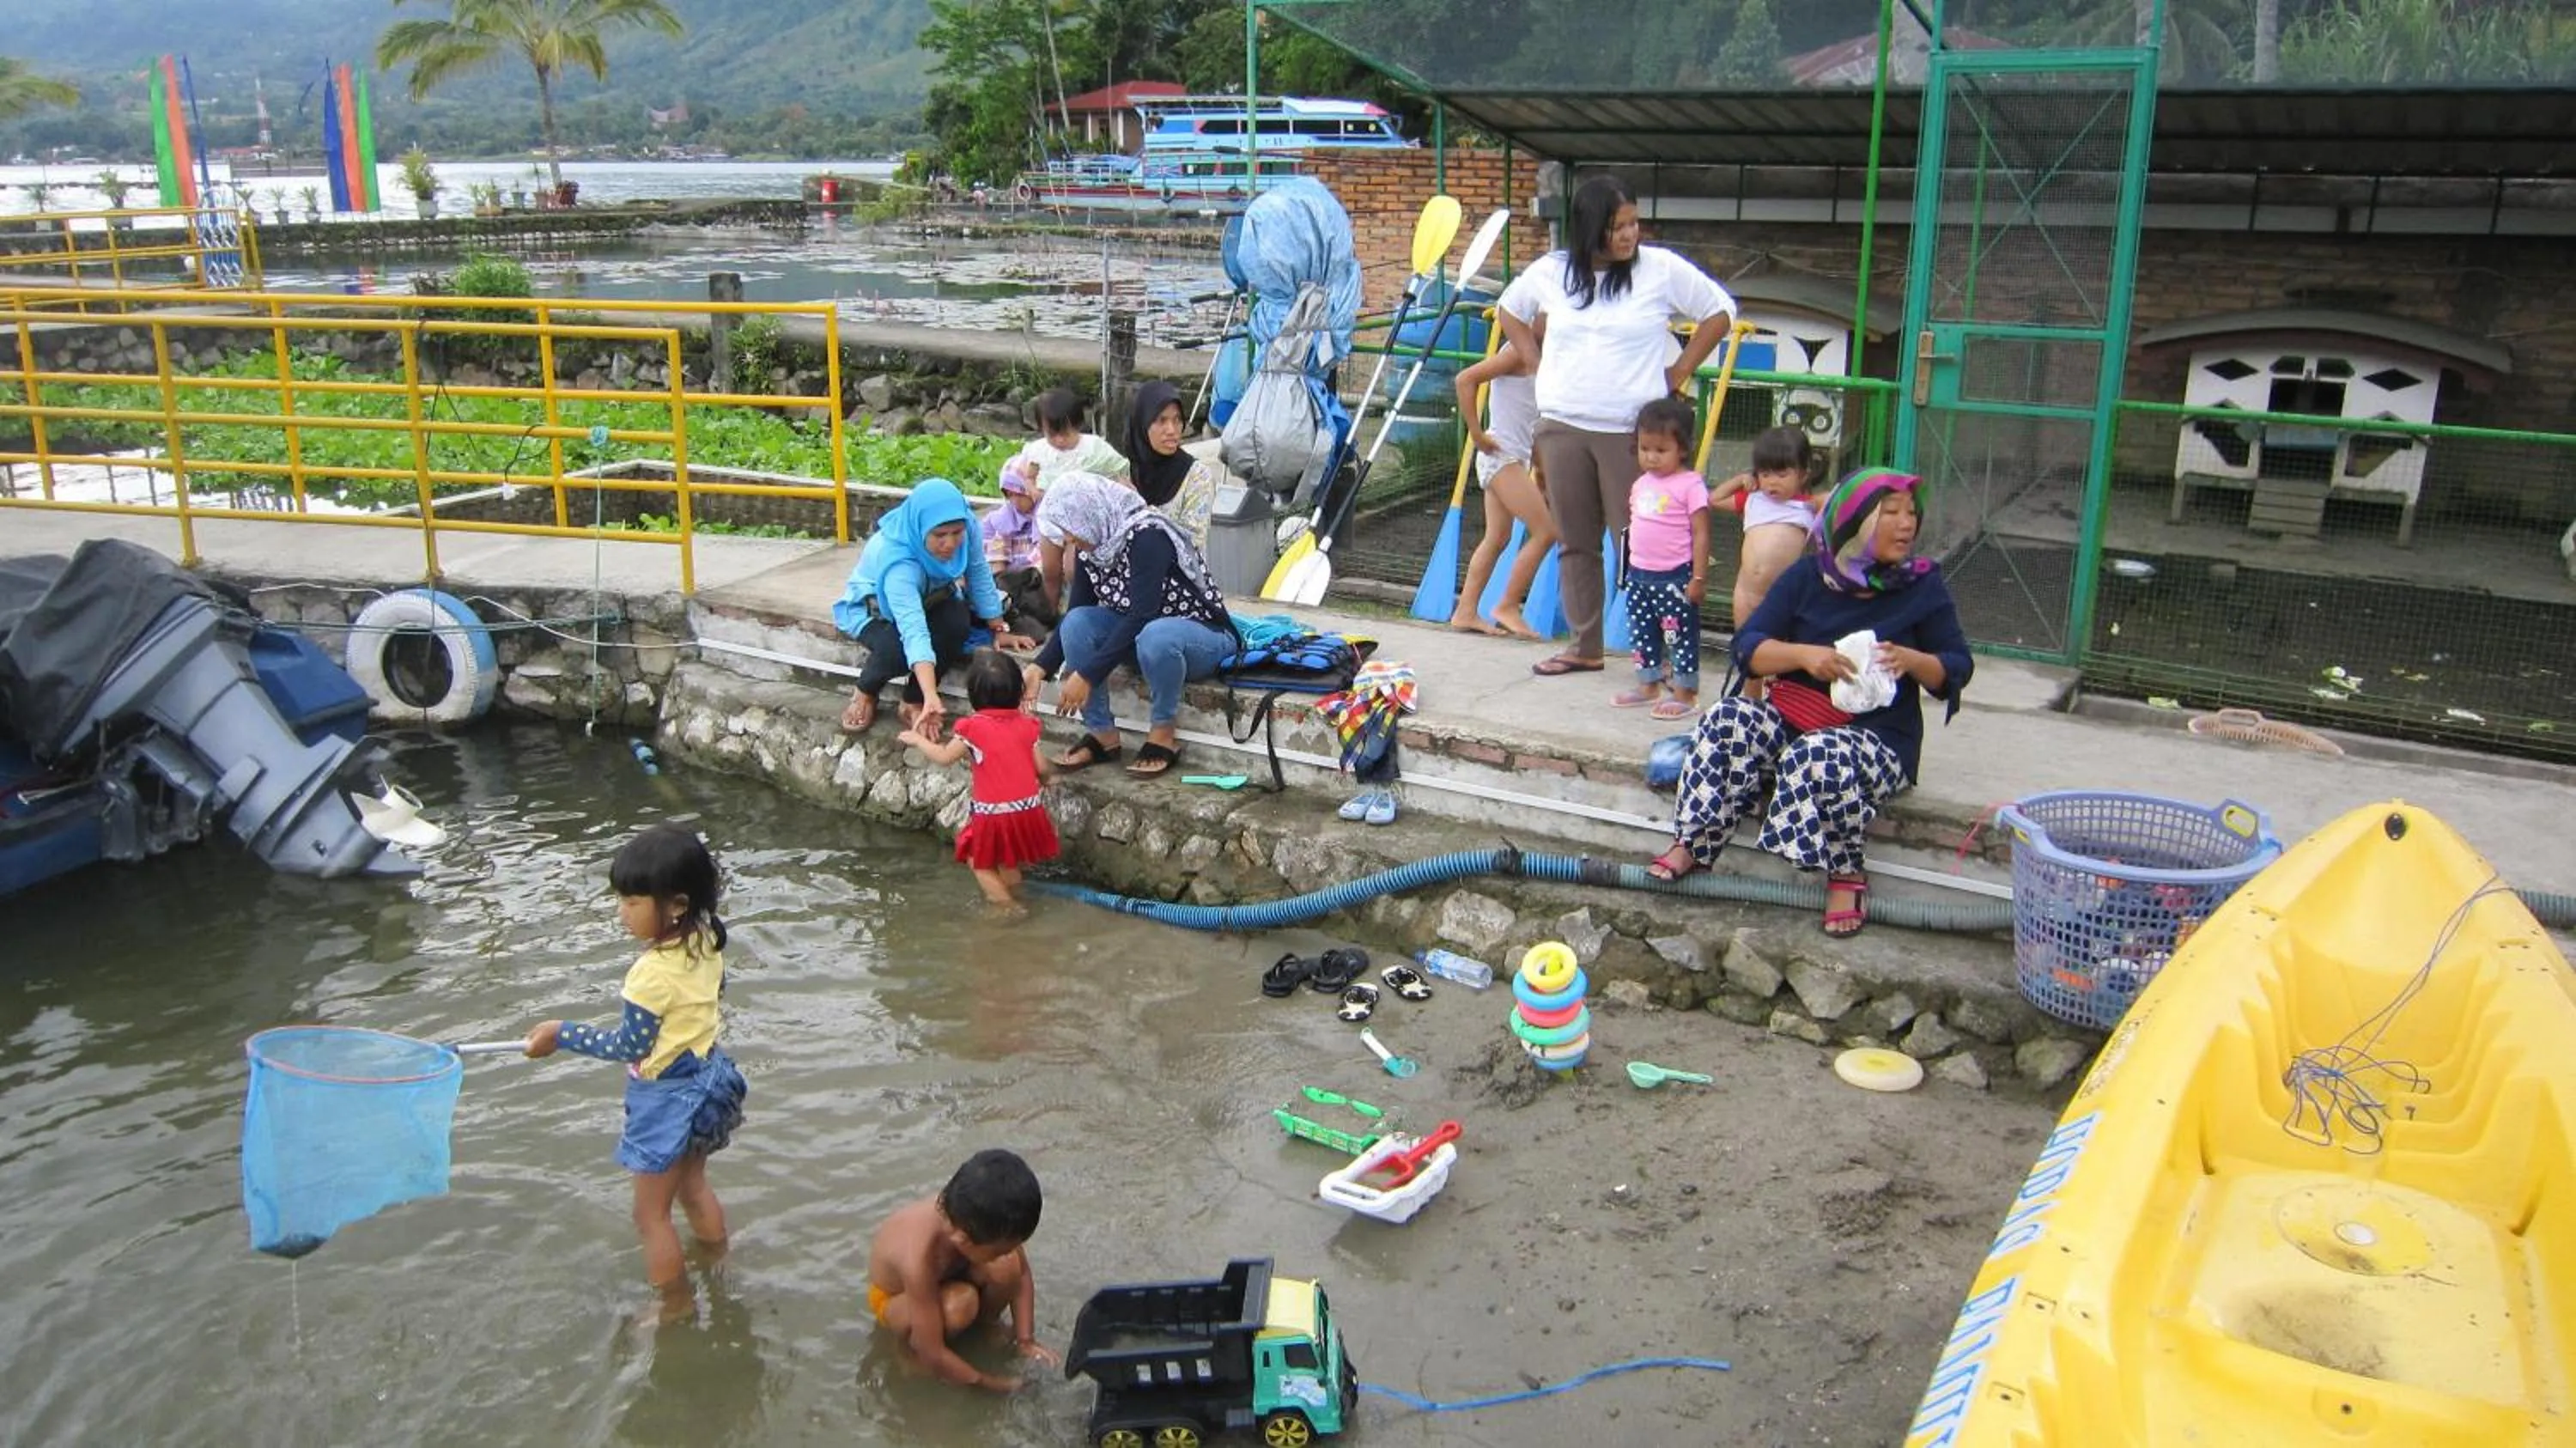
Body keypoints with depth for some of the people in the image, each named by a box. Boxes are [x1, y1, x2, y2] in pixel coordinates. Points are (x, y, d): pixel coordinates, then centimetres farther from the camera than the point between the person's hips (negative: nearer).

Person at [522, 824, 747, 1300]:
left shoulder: (653, 973, -31)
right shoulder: (706, 943, -9)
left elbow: (630, 1047, -20)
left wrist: (562, 1034, -12)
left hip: (668, 1100, -8)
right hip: (708, 1077, 8)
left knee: (651, 1215, 10)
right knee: (693, 1186, 29)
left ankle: (677, 1307, 23)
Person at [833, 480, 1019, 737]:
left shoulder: (964, 528, -29)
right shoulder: (898, 563, -43)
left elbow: (979, 575, -11)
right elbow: (914, 632, -53)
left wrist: (999, 629, -7)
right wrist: (932, 697, -63)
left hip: (925, 600, 5)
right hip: (872, 607, -5)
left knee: (957, 621, -29)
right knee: (897, 649, -35)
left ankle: (913, 703, -11)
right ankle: (865, 692, 0)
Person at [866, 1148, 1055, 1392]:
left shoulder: (985, 1219, -30)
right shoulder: (918, 1259, -43)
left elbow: (1021, 1274, -12)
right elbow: (932, 1354, -35)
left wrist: (1025, 1339, -20)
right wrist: (991, 1383, -26)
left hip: (947, 1277, 5)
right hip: (895, 1298, -5)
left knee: (1006, 1267, -27)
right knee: (960, 1305, -37)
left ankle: (985, 1326, 4)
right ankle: (912, 1346, -5)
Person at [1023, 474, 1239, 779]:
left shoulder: (1147, 536, -26)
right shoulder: (1089, 553, -2)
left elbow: (1140, 617, -32)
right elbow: (1073, 616, 0)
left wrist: (1086, 676, -32)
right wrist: (1040, 668, -16)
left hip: (1206, 637, -8)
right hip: (1140, 634, 8)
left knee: (1155, 635, -39)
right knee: (1077, 623, -16)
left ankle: (1163, 734, -16)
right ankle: (1102, 735, -9)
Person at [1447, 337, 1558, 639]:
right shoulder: (1517, 351, -12)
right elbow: (1466, 379, -21)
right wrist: (1476, 433, -19)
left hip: (1515, 457, 9)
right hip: (1502, 455, -9)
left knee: (1496, 537, 9)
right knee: (1546, 531, -10)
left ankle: (1465, 612, 11)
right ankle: (1507, 606, -3)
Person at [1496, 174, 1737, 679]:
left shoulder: (1661, 269, -3)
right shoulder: (1551, 272, 5)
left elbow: (1720, 313, 5)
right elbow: (1508, 311, 24)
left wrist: (1676, 375, 1)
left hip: (1632, 430, -3)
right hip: (1562, 427, 4)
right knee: (1576, 542, 10)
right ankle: (1585, 646, 20)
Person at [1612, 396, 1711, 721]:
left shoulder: (1690, 486, -12)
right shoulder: (1641, 484, 9)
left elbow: (1700, 535, -13)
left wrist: (1698, 578, -15)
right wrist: (1630, 569, 18)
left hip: (1674, 578, -7)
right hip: (1639, 575, 7)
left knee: (1680, 634, 0)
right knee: (1642, 634, 15)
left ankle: (1684, 693, 7)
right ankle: (1649, 685, 28)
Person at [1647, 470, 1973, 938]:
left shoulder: (1923, 587, 2)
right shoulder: (1807, 578, 4)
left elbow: (1956, 670, 3)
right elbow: (1747, 647, -2)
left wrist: (1910, 660, -19)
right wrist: (1803, 655, -22)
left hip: (1878, 738, -3)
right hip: (1793, 721, 3)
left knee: (1820, 756, -36)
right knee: (1728, 720, -26)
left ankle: (1846, 875, -16)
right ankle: (1691, 844, -20)